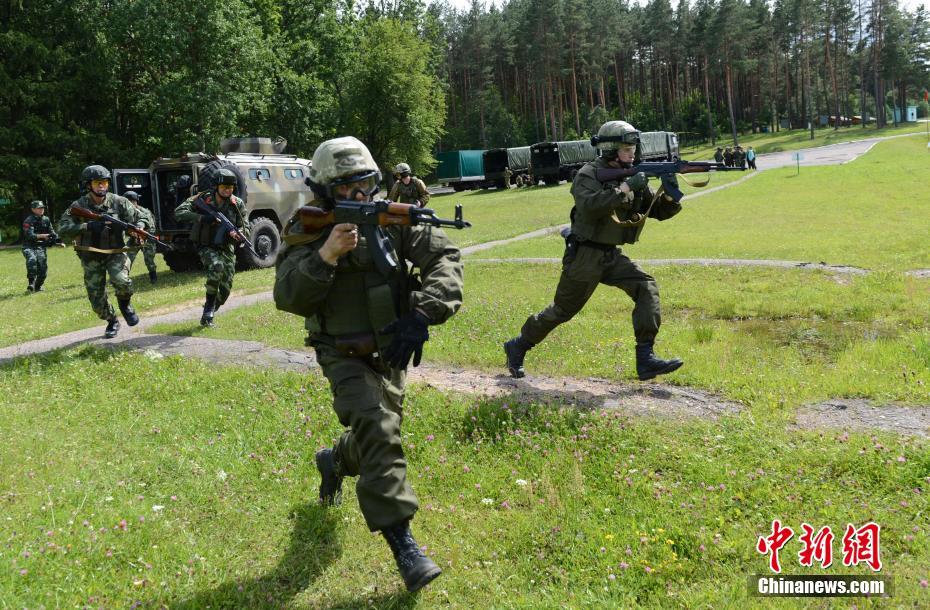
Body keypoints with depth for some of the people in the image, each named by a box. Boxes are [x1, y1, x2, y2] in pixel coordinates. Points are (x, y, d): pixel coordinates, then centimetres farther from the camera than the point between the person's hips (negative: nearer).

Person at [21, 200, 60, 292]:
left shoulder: (46, 219, 7)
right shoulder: (28, 221, -10)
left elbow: (52, 232, 13)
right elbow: (29, 235, -21)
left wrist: (58, 241, -2)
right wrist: (42, 235, -31)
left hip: (41, 247, 5)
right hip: (29, 247, -5)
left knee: (43, 269, 1)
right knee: (32, 260, -34)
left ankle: (37, 287, 24)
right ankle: (31, 283, -28)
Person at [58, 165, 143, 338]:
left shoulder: (118, 202, -5)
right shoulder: (78, 206, -7)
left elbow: (138, 218, 2)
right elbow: (63, 229, -16)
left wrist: (138, 230, -22)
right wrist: (88, 227, -29)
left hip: (115, 253, -1)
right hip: (91, 257, 1)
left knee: (121, 282, -29)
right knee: (96, 298, 4)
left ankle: (125, 305, 5)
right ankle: (112, 322, 32)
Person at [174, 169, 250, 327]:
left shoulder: (237, 204, -5)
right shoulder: (202, 200, -11)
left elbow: (245, 228, -4)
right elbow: (178, 213, -19)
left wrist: (237, 233, -29)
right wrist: (202, 218, -33)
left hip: (227, 249, 3)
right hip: (207, 248, -3)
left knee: (225, 290, 1)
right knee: (217, 266, -35)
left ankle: (207, 316, 26)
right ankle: (209, 304, -16)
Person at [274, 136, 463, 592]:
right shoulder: (308, 232, -9)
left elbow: (445, 256, -15)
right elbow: (288, 297, -19)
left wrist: (423, 314, -28)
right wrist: (325, 255, -34)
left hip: (390, 352, 4)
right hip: (344, 356, -3)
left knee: (376, 435, 18)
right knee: (376, 430, -23)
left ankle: (333, 462, 53)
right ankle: (403, 544, -18)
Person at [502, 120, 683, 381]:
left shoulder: (632, 176, 7)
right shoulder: (589, 174, -12)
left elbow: (659, 211, 8)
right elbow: (589, 207, -31)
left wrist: (670, 195, -14)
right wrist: (625, 188, -31)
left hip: (612, 255, 6)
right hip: (584, 255, -6)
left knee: (646, 288, -15)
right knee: (562, 310, 5)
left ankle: (645, 359, -14)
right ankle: (517, 346, 26)